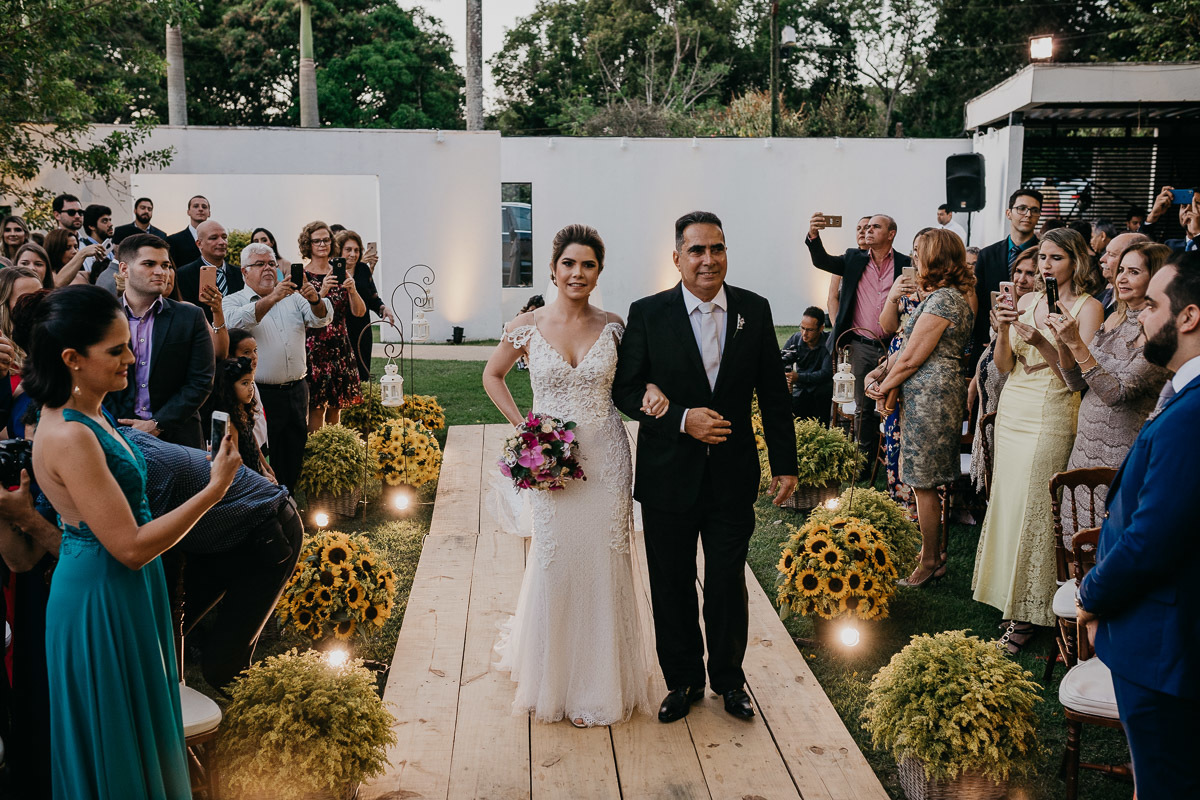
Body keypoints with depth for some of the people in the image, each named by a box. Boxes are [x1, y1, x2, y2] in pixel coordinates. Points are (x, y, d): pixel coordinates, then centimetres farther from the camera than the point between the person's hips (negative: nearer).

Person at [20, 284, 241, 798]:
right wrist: (215, 488, -26)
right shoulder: (70, 437, -28)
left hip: (126, 588, 9)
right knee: (115, 740, 11)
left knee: (141, 728, 24)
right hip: (101, 597, -9)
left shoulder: (85, 412, 3)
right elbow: (131, 547, -27)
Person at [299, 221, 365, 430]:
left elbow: (359, 312, 2)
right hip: (314, 348, -4)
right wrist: (322, 292, -26)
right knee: (316, 407, -5)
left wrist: (352, 290, -17)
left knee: (336, 405, 8)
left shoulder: (341, 274, 9)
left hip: (340, 347, 4)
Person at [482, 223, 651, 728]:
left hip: (606, 459, 1)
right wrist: (522, 426, 2)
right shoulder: (528, 327, -4)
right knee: (554, 565, 6)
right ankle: (551, 676, 31)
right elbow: (492, 375, 11)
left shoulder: (613, 326, -1)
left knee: (603, 567, 7)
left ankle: (598, 682, 26)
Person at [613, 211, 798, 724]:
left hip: (733, 475, 1)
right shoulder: (648, 314, -6)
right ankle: (683, 681, 33)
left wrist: (785, 463, 3)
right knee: (672, 586, 12)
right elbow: (626, 390, -6)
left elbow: (774, 393, 4)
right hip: (669, 476, -1)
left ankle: (728, 680, 34)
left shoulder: (755, 310, 0)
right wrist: (682, 419, -19)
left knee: (728, 585, 11)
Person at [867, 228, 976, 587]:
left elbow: (912, 358, -17)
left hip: (930, 396, -10)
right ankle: (932, 553, 26)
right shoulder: (957, 296, 16)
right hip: (942, 392, 10)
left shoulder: (942, 299, -17)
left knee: (923, 483, 0)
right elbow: (908, 345, 13)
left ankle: (930, 562, 11)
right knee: (924, 481, 16)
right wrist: (881, 372, 1)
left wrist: (884, 386, -2)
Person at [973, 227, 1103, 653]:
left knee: (1032, 508, -4)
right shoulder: (1028, 301, 11)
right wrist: (1004, 329, -10)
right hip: (1012, 410, 6)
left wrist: (1041, 343, -24)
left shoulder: (1088, 307, -5)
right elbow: (1005, 365, 8)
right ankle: (1009, 595, 21)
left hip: (1051, 415, -6)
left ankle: (1028, 611, 8)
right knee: (1007, 502, 8)